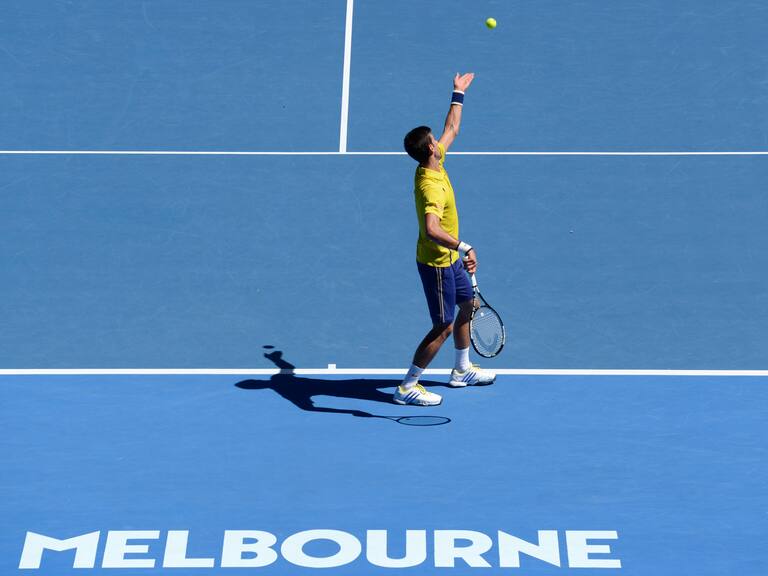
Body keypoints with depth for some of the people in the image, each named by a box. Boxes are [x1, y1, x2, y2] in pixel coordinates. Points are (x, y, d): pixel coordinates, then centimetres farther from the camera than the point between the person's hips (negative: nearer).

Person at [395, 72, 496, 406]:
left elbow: (451, 129, 16)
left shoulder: (434, 163, -3)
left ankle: (462, 371, 41)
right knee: (444, 327, -4)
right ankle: (408, 388, 5)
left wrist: (459, 94, 22)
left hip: (450, 258, 10)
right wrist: (464, 248, -57)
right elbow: (432, 230, -48)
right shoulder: (430, 187, -33)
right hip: (437, 264, -10)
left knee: (468, 304, 24)